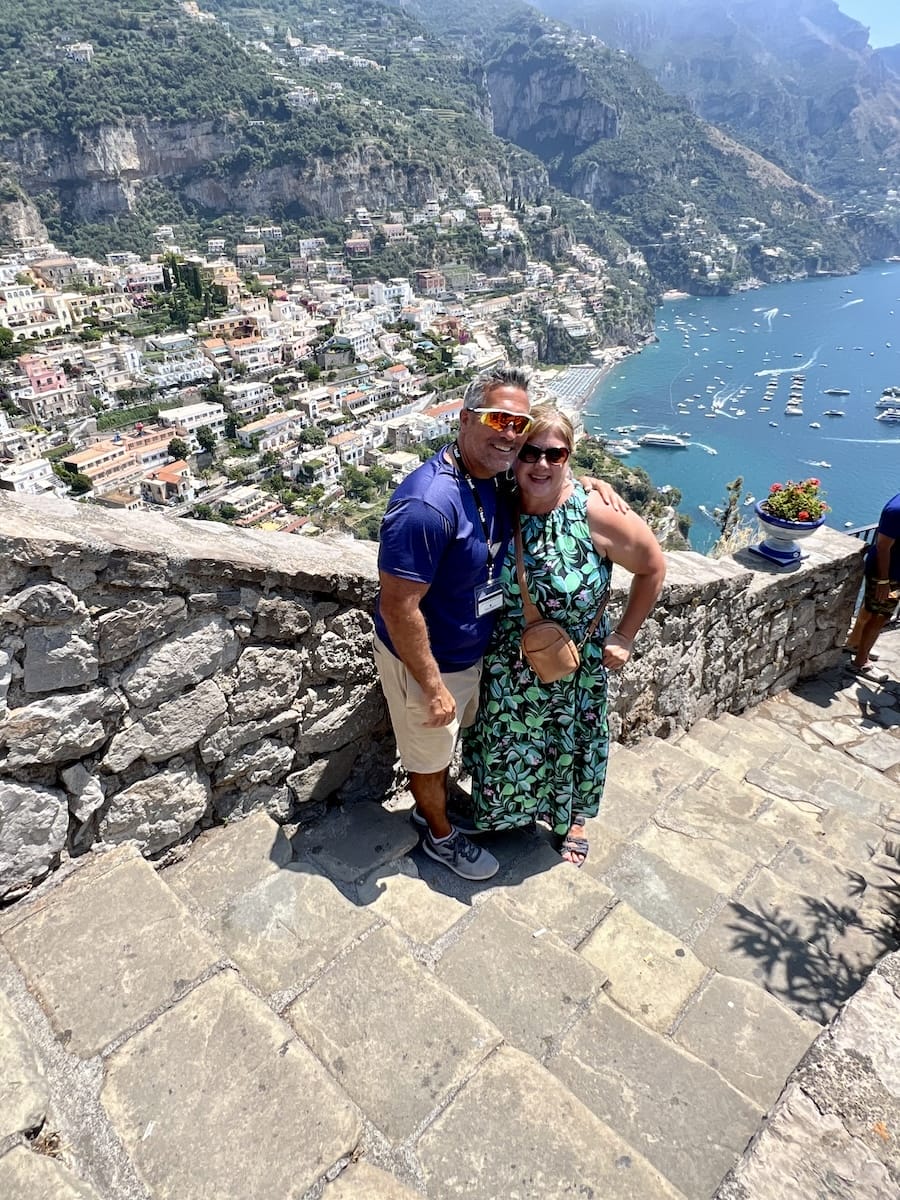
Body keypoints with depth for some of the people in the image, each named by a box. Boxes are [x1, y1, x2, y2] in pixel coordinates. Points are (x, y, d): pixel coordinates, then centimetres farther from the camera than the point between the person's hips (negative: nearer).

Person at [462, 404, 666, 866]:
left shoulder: (594, 514, -22)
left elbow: (652, 566, -9)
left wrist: (623, 636, -7)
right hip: (507, 668, 2)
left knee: (571, 746, 22)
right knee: (506, 747, 21)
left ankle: (570, 819, 53)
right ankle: (504, 811, 53)